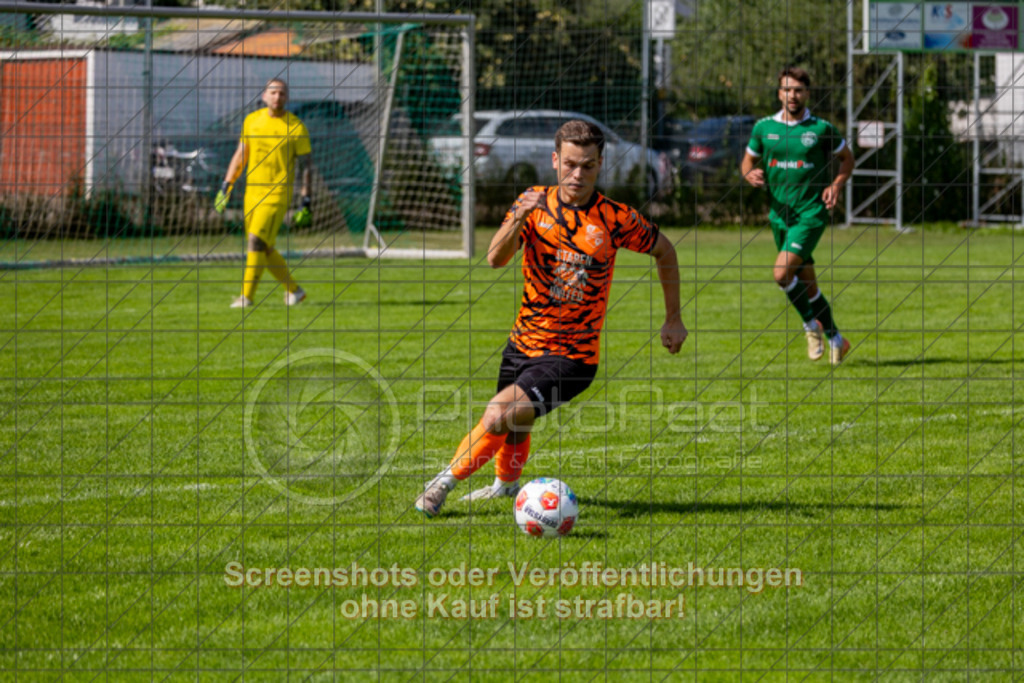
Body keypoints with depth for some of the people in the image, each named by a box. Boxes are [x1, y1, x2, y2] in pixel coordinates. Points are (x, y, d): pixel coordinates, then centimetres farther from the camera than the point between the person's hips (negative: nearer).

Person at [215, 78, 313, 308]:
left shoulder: (296, 127, -5)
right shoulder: (251, 121, 8)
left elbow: (305, 166, -3)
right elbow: (240, 156, 16)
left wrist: (306, 203, -7)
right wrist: (226, 187, 12)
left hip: (277, 192, -5)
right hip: (252, 190, 5)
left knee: (256, 241, -16)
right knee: (264, 248, 8)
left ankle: (247, 296, -13)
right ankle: (293, 290, 24)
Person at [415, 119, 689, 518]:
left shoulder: (614, 219, -9)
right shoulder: (534, 204, -3)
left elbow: (663, 250, 8)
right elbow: (496, 259, -17)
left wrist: (673, 319, 11)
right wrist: (518, 220, -36)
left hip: (572, 357, -4)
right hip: (523, 343, 4)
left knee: (499, 417, -23)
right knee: (513, 432, 18)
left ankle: (446, 481, -2)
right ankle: (507, 483, 51)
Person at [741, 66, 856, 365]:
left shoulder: (821, 129, -5)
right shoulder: (764, 127, 4)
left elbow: (847, 158, 8)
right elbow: (748, 161, 15)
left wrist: (836, 185, -9)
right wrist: (751, 175, -9)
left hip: (811, 213, -5)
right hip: (780, 214, 5)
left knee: (782, 273, -20)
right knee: (806, 283, 12)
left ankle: (811, 324, 2)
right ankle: (835, 339, 28)